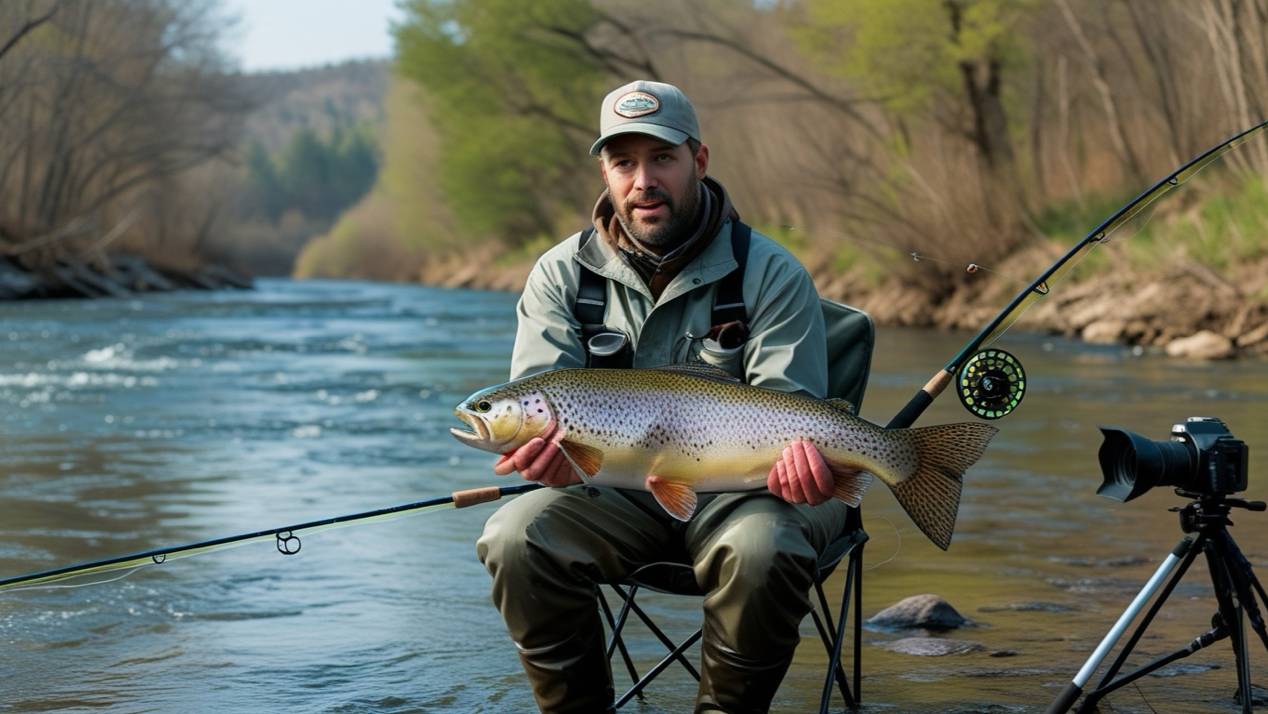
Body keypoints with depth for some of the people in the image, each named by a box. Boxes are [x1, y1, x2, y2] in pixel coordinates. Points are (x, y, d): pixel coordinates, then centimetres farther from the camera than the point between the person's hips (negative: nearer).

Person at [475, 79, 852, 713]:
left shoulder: (770, 275, -6)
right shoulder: (563, 274, 2)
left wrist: (797, 453, -36)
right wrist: (548, 445, -32)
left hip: (738, 491, -2)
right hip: (621, 496, 2)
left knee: (761, 550, -36)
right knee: (516, 537, -26)